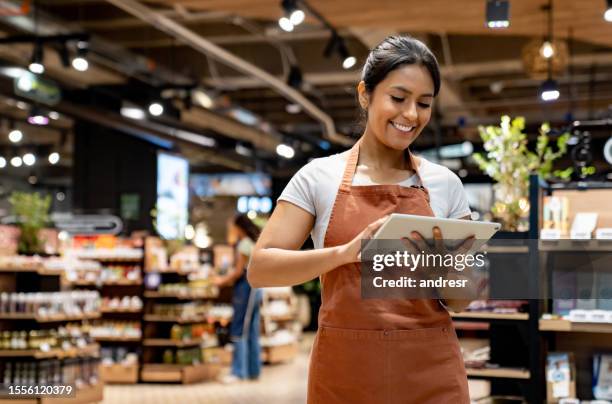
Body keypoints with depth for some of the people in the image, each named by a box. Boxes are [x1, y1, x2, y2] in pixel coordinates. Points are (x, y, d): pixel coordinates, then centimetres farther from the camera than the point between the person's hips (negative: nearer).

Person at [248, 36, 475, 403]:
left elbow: (459, 301, 5)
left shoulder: (445, 184, 3)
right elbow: (260, 269, -8)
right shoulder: (319, 176, -2)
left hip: (432, 374, 1)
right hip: (345, 373, -1)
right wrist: (344, 252, -23)